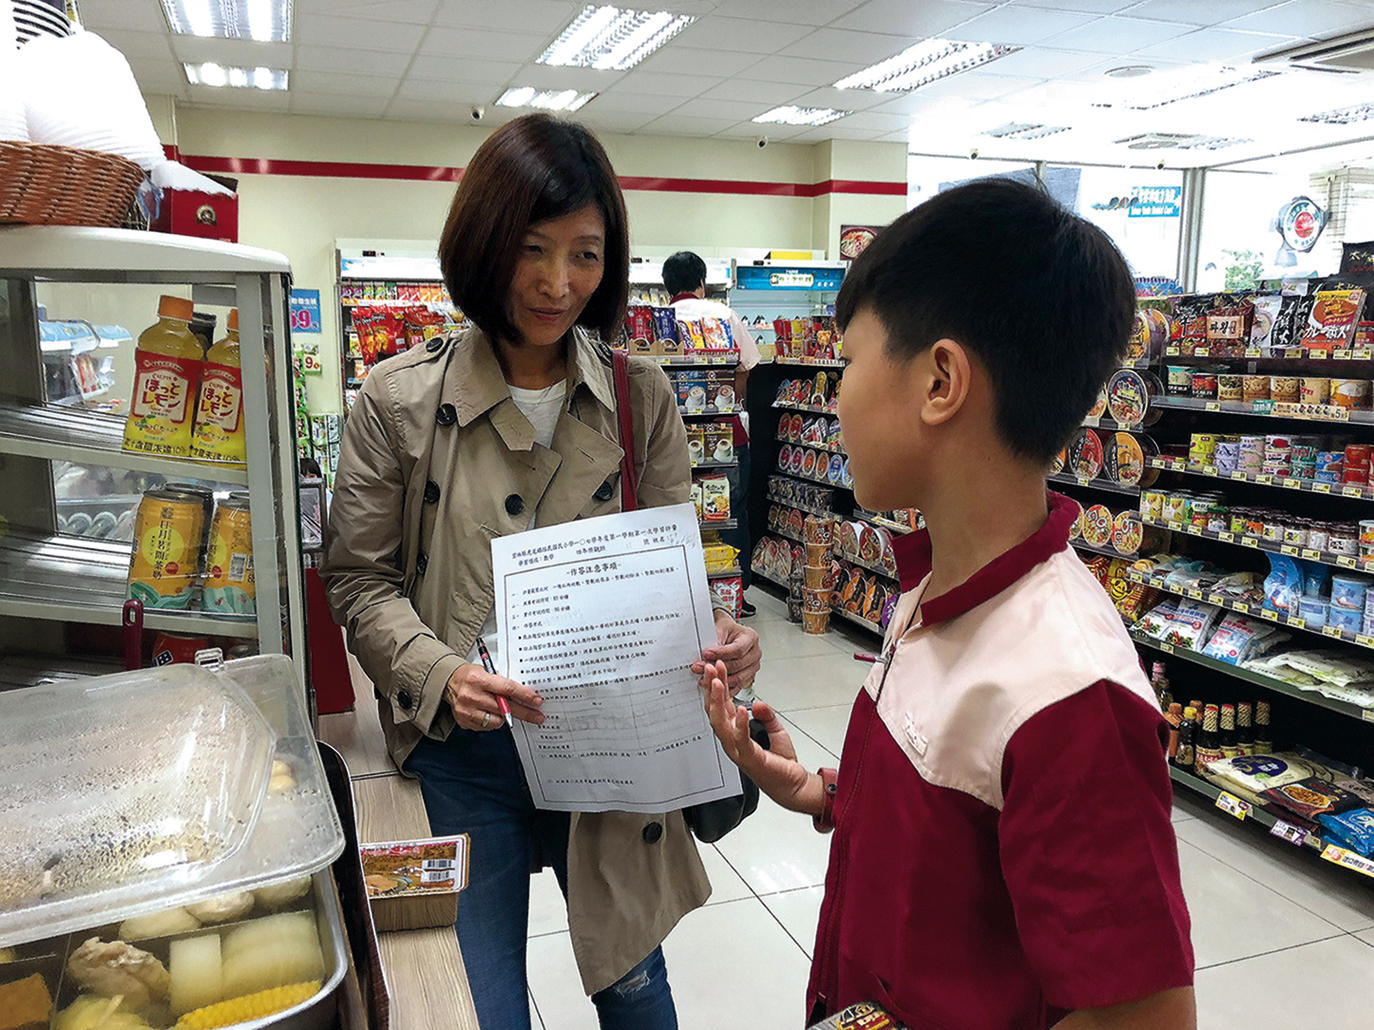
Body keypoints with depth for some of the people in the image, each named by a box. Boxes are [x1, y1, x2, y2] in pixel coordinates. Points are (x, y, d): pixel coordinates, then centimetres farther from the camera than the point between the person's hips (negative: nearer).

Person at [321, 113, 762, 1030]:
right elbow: (361, 580, -2)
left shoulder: (642, 396, -2)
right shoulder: (401, 399, -7)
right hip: (461, 752, -1)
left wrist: (717, 638, -19)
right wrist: (441, 673, -19)